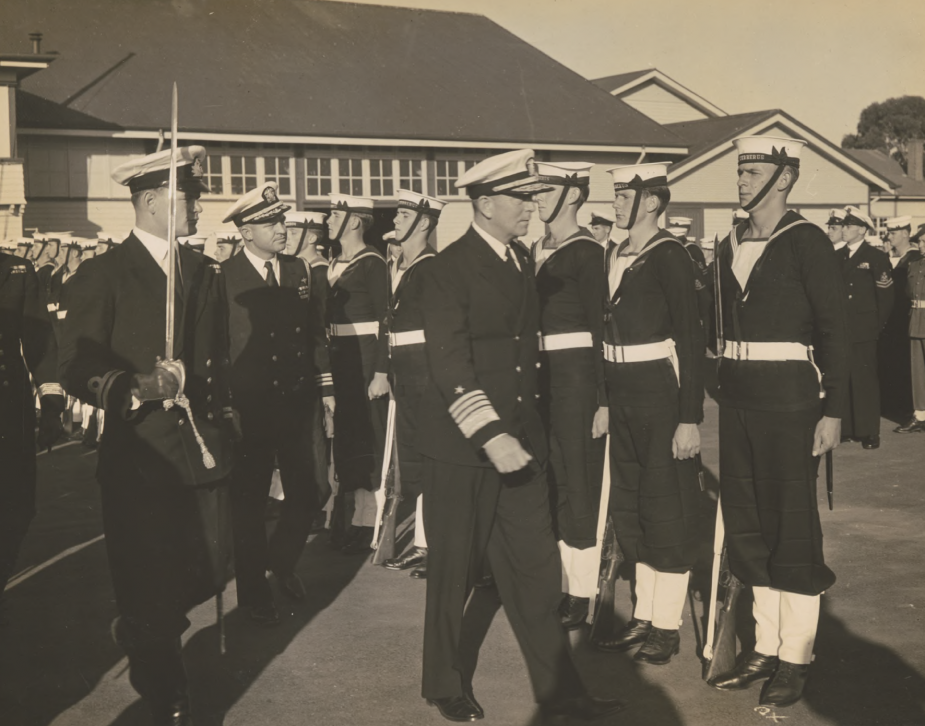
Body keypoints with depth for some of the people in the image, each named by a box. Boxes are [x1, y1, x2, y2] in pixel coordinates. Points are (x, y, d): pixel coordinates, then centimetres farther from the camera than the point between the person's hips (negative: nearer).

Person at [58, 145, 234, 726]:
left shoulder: (207, 272, 14)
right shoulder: (103, 275, -5)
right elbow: (77, 369, -11)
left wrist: (222, 413, 14)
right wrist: (139, 388, -26)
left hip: (204, 453, 5)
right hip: (142, 458, -5)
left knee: (209, 574, 6)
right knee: (151, 592, 1)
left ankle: (143, 638, 38)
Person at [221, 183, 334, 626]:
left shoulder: (300, 271, 8)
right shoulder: (224, 278, -8)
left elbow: (316, 334, 14)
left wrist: (326, 387, 9)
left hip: (298, 404, 5)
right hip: (250, 409, -4)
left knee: (310, 493, 6)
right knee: (249, 503, 6)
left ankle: (281, 562, 33)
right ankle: (253, 593, 21)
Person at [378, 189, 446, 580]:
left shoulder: (434, 269, -10)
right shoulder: (394, 268, 15)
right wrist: (384, 371, 12)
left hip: (428, 369, -8)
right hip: (403, 374, 8)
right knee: (410, 455, 11)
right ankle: (422, 542, 20)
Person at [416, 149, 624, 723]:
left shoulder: (523, 262, 12)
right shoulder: (449, 268, -12)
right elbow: (449, 364, -19)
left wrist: (526, 431, 13)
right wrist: (490, 435, -25)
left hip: (518, 440, 6)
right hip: (463, 444, -6)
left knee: (536, 569, 7)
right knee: (454, 570, 8)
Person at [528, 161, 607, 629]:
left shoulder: (586, 253, -9)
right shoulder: (535, 252, 13)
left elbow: (600, 328, -12)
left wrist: (604, 400, -15)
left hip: (576, 378, -8)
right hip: (538, 376, 8)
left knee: (578, 484, -1)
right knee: (546, 481, 12)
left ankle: (580, 597, 8)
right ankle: (556, 584, 23)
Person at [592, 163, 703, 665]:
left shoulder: (669, 257, -12)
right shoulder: (613, 255, 11)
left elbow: (691, 339, -15)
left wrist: (690, 417, -18)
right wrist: (604, 399, 13)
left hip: (661, 392, -8)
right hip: (621, 393, 8)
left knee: (667, 506, 2)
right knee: (629, 503, 14)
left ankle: (667, 625, 13)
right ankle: (644, 615, 26)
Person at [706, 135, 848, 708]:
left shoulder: (807, 242, -8)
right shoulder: (730, 246, 11)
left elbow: (835, 329, -10)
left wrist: (833, 411, -14)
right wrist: (723, 394, 11)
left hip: (790, 399, -7)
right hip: (739, 398, 7)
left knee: (792, 525, 1)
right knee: (748, 524, 12)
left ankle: (796, 658, 12)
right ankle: (766, 647, 25)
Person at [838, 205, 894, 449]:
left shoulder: (876, 258, -1)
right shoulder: (837, 257, 11)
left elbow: (886, 296, -2)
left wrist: (877, 326, -2)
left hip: (863, 331, -4)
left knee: (865, 380, -3)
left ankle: (869, 432, 4)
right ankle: (846, 428, 12)